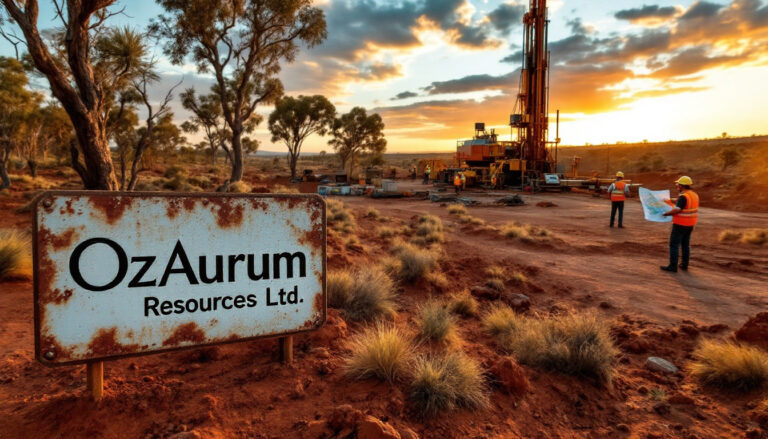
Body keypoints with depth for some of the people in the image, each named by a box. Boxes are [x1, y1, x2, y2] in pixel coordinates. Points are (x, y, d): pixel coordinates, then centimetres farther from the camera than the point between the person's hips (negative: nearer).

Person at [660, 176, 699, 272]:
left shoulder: (683, 197, -21)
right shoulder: (695, 195, 7)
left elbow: (676, 210, -25)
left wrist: (666, 214, -11)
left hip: (680, 225, -9)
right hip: (690, 224, 9)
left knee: (674, 244, -2)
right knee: (686, 244, 16)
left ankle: (673, 266, -1)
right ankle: (684, 264, 22)